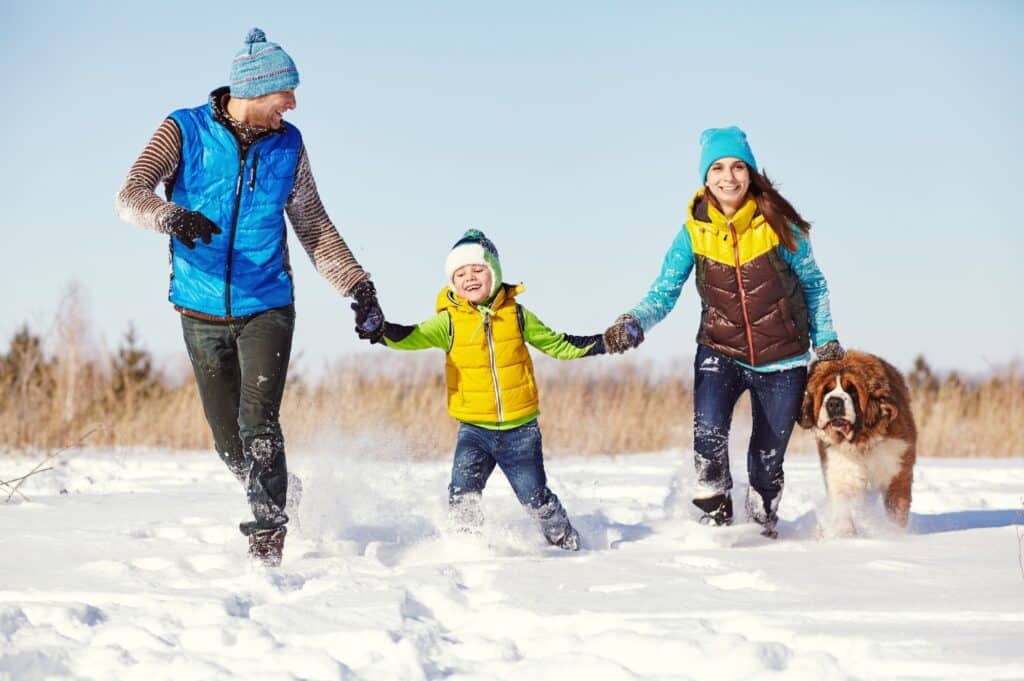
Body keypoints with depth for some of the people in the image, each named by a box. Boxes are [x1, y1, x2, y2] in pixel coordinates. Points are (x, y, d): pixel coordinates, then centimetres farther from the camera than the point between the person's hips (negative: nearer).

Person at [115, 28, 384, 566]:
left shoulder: (287, 145, 3)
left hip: (266, 307, 0)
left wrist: (358, 287, 4)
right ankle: (274, 502, 31)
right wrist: (171, 217, -37)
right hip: (202, 312, 0)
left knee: (258, 423, -18)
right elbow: (130, 194, -16)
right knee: (228, 439, 5)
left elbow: (315, 229, 12)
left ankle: (268, 535, -13)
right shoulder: (185, 131, -5)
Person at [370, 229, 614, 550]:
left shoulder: (517, 316, 1)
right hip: (474, 429, 0)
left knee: (535, 497, 4)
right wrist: (383, 331, -40)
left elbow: (557, 344, 12)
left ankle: (568, 543, 28)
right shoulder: (448, 321, -3)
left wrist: (604, 343, 5)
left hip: (520, 429, 0)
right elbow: (414, 337, -19)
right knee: (463, 495, -20)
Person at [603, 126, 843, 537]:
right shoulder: (694, 233, -6)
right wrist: (633, 325, -27)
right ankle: (715, 520, -8)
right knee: (708, 434, -26)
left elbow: (813, 285, 5)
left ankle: (763, 528, 30)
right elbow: (664, 293, -8)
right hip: (720, 353, 0)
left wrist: (825, 342, 5)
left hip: (781, 360, 0)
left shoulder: (778, 226, -9)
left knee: (767, 461, 7)